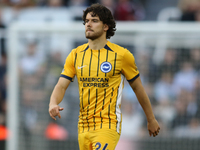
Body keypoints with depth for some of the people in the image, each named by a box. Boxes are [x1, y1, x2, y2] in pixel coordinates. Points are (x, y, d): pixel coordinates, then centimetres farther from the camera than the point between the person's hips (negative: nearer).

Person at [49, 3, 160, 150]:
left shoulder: (121, 55, -2)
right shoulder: (75, 55, 8)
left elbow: (138, 88, 8)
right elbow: (61, 86, 4)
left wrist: (151, 120, 15)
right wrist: (53, 104, -19)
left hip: (108, 125, -5)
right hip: (84, 126, 5)